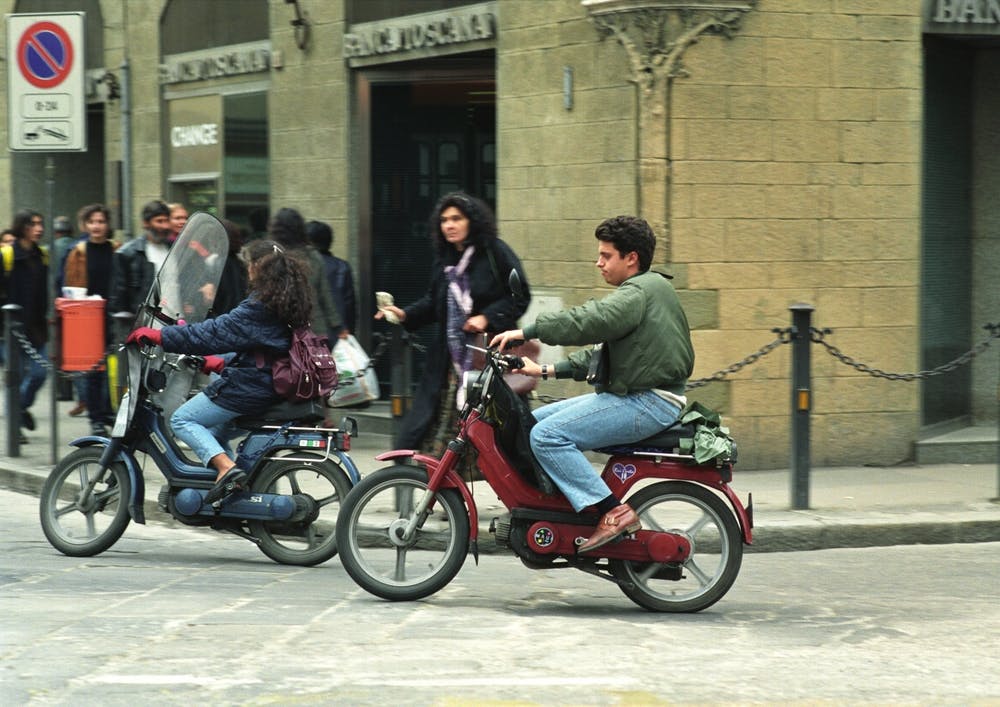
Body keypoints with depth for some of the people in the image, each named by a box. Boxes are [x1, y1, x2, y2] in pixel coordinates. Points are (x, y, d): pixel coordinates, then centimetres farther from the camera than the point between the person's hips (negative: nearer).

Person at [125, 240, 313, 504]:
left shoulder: (258, 308, -19)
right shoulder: (285, 304, 10)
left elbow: (214, 332, -21)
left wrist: (160, 336, -17)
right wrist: (222, 363, 23)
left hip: (248, 387, -10)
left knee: (182, 420, -2)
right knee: (215, 432, 27)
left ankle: (226, 468, -20)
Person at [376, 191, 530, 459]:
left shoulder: (496, 253, -4)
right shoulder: (443, 259, 15)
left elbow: (520, 296, -5)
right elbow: (433, 303, 19)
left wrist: (487, 318, -16)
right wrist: (405, 314, 2)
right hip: (450, 357, 6)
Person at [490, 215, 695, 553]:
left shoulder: (639, 293, -11)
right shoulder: (647, 289, 22)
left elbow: (591, 320, -28)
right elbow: (601, 353, 23)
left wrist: (527, 332, -25)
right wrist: (547, 371, 16)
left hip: (649, 402, -11)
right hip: (633, 395, 11)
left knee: (547, 436, -22)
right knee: (532, 422, 11)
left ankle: (615, 512, -23)